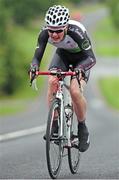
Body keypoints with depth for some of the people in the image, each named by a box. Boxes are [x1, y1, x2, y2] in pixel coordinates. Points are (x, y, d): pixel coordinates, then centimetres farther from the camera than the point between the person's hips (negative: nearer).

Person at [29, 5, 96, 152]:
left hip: (81, 58, -3)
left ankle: (82, 128, 1)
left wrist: (80, 68, -61)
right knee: (52, 82, -25)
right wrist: (34, 67, -51)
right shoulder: (45, 33, -30)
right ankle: (54, 124, -11)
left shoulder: (76, 32, -40)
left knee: (75, 91, -23)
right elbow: (37, 57, -28)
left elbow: (91, 57, -41)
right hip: (62, 55, 3)